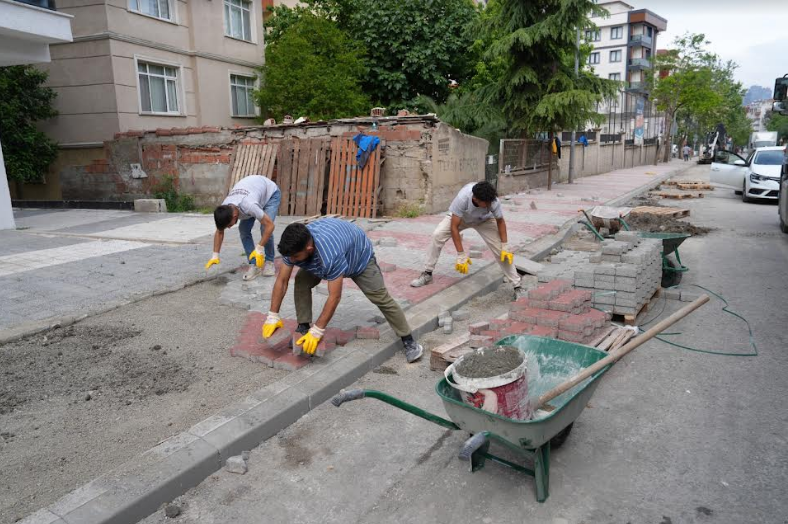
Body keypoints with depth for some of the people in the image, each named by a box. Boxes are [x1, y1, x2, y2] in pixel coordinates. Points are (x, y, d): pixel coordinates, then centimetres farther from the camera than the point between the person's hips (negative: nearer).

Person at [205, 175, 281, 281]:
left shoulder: (248, 206, -46)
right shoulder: (223, 210, -23)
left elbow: (270, 225, -40)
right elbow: (219, 232, -8)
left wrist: (259, 249, -39)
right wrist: (215, 255, -13)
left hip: (270, 192, -6)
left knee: (265, 228, -21)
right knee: (243, 229, -9)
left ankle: (269, 261, 0)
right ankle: (254, 265, -2)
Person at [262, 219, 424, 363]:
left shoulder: (331, 255, -49)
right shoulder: (293, 245, -30)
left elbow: (334, 297, -42)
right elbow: (282, 281, -20)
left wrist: (317, 331, -37)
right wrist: (272, 316, -20)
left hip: (359, 255, -5)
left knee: (381, 298, -10)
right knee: (301, 281, -14)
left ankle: (408, 340, 0)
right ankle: (303, 327, 0)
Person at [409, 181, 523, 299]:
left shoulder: (493, 201, -37)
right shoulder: (462, 198, -44)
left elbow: (500, 221, -16)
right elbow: (454, 227, -36)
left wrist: (505, 247, -20)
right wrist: (461, 255, -36)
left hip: (484, 220, 1)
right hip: (460, 217, 0)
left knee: (501, 250, -13)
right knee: (437, 235, -21)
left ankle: (517, 286, 0)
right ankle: (427, 274, -4)